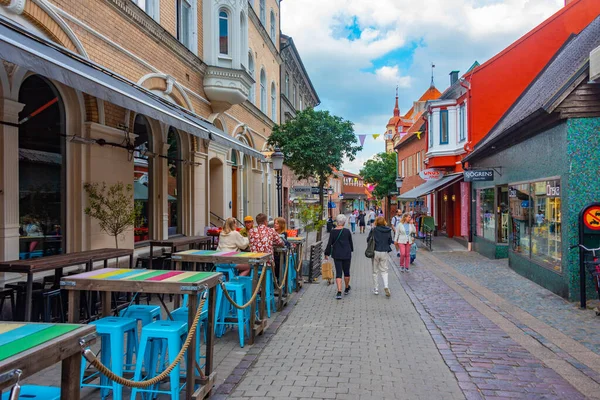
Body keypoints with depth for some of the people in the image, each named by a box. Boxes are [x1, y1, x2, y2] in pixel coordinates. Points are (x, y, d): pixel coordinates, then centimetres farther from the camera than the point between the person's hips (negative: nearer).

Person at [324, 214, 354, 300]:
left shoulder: (333, 232, -8)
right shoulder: (347, 231, -7)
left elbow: (329, 244, -5)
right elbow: (350, 243, 5)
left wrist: (327, 254, 5)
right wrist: (350, 250, 23)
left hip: (337, 255, 0)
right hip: (347, 254, 0)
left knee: (338, 273, 1)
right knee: (346, 272, 16)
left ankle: (339, 292, -11)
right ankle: (347, 289, 33)